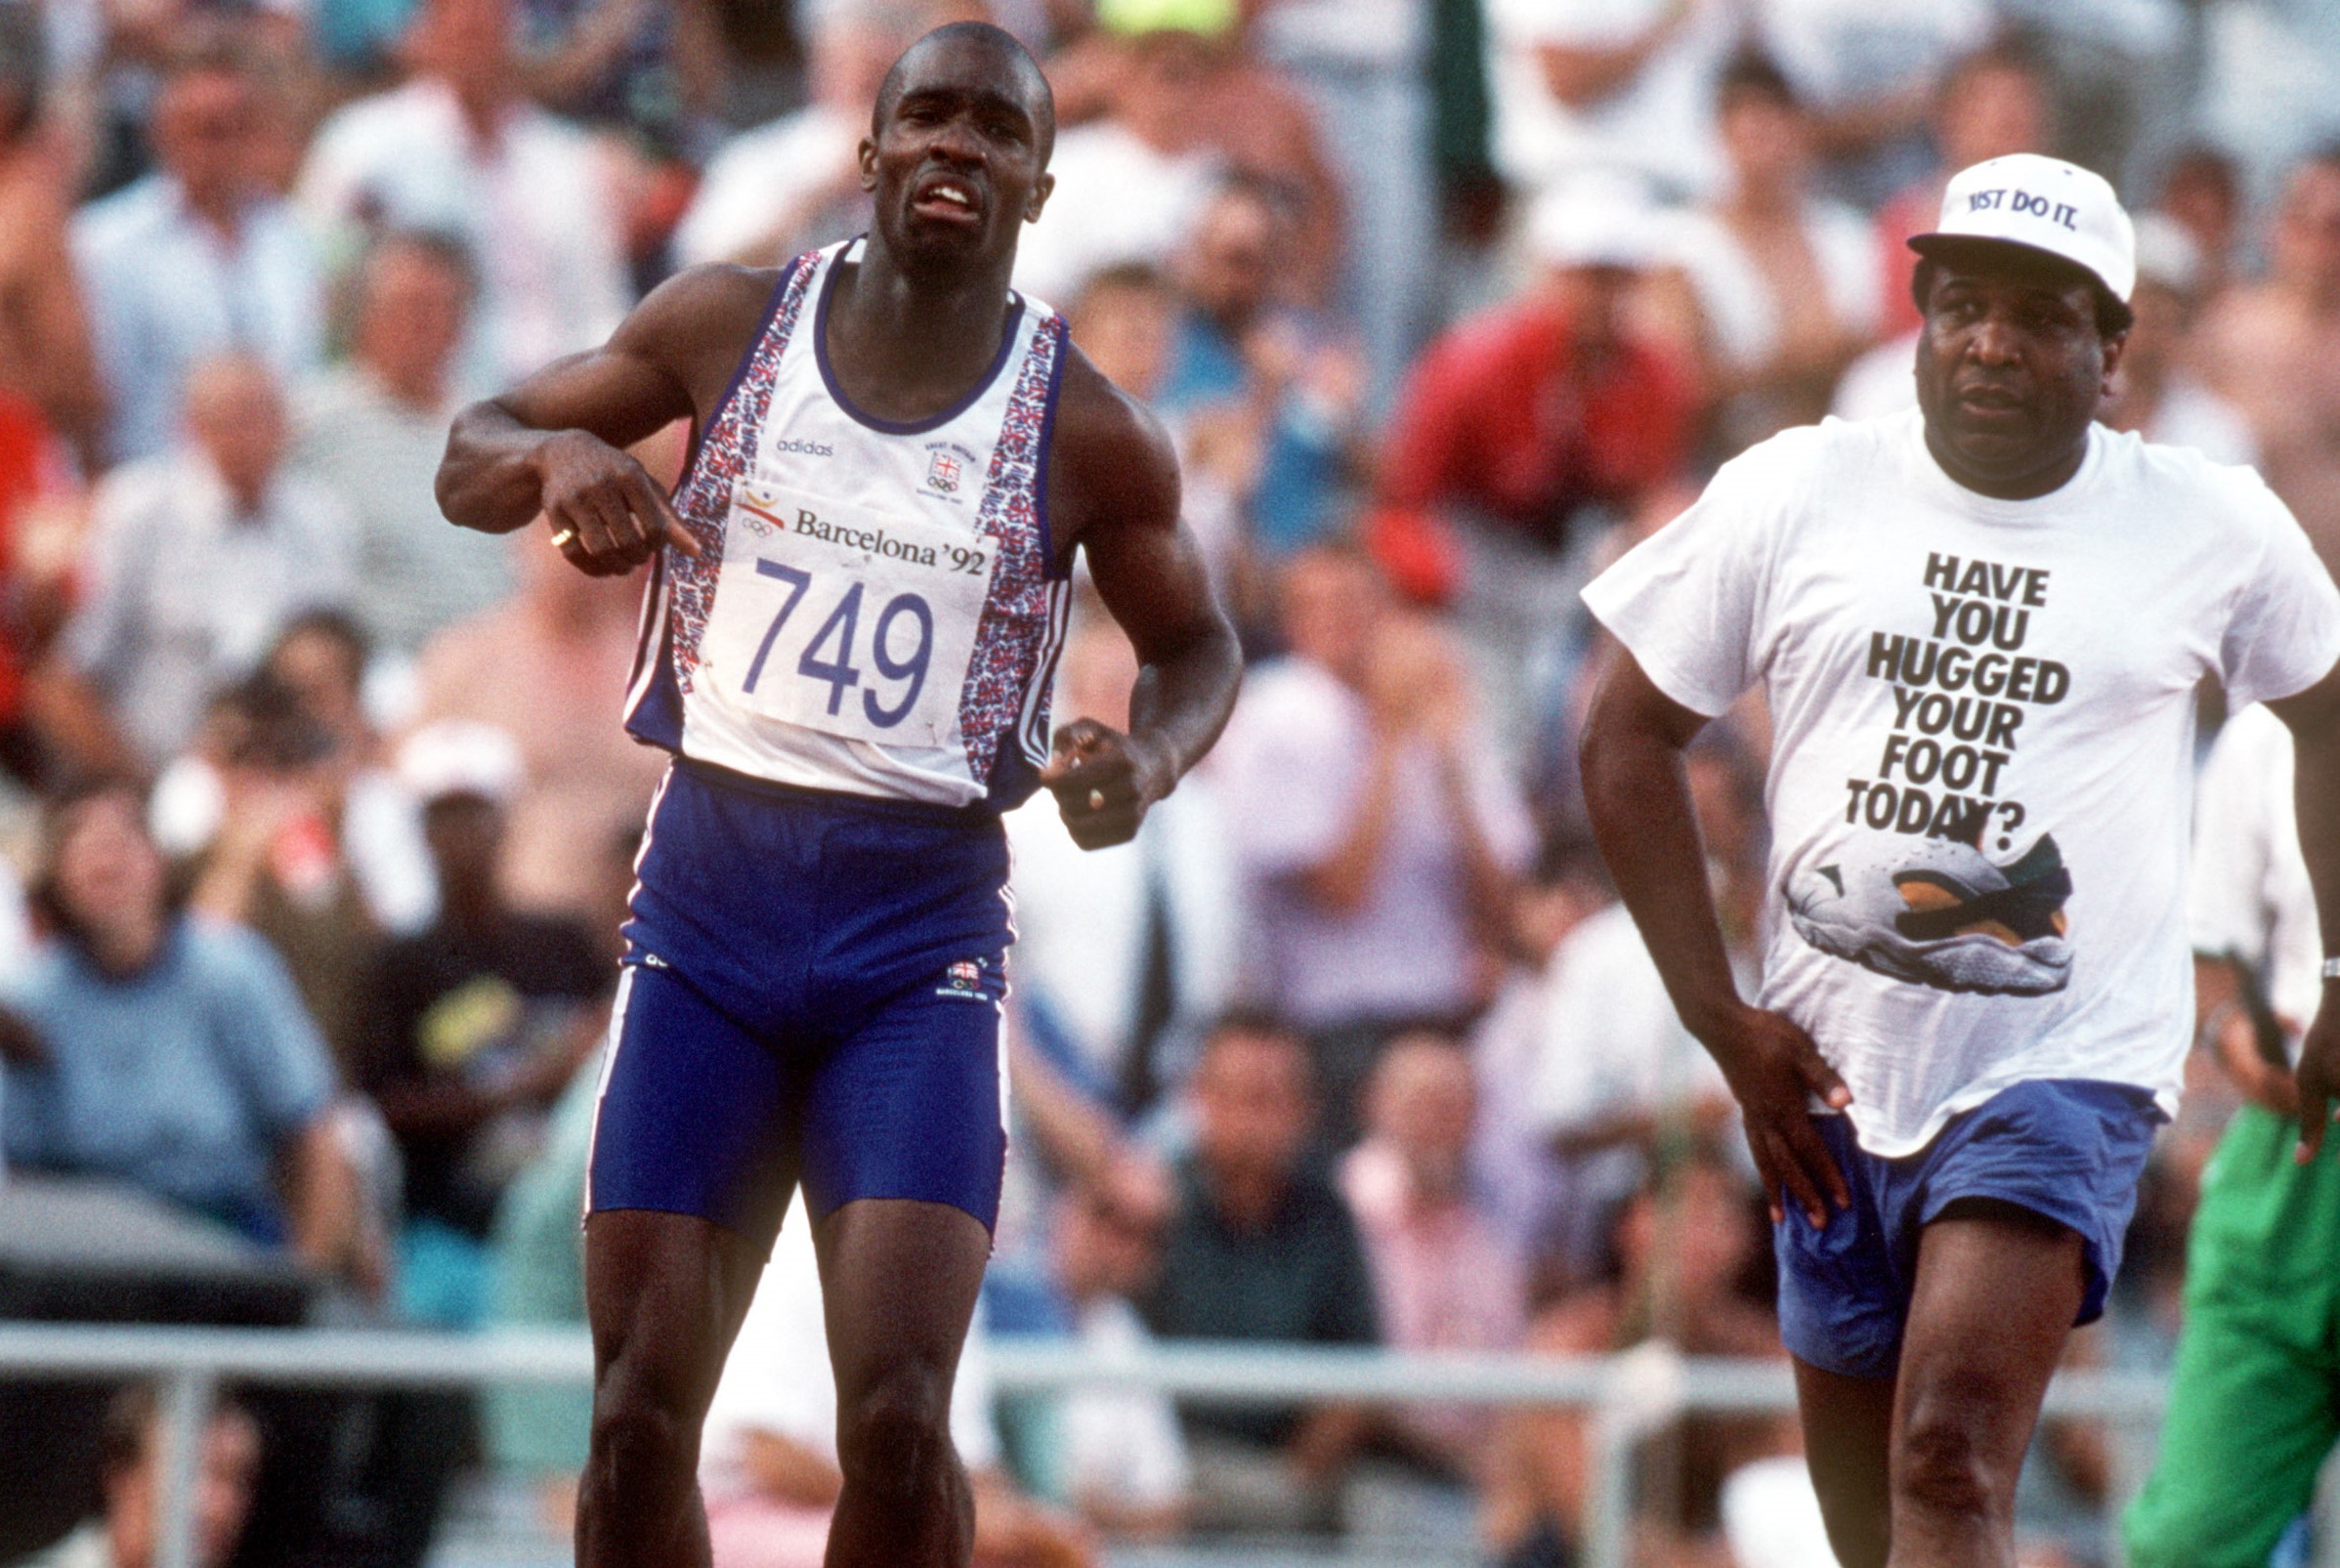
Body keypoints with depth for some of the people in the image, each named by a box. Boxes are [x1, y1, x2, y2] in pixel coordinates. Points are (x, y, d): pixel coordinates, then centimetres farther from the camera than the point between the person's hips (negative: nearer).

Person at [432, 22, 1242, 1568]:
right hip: (709, 890, 2)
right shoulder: (729, 325, 1)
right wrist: (557, 454, -16)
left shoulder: (1087, 433, -3)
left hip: (922, 926, -2)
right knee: (641, 1420, -1)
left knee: (896, 1422, -15)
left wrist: (1146, 762, -10)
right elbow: (467, 464, 8)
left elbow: (1198, 647, 12)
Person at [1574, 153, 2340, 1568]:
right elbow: (1631, 735, 9)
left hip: (2065, 1067, -3)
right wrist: (1723, 1020, 2)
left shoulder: (2215, 529, 1)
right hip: (1833, 1074, 4)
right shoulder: (1793, 495, 2)